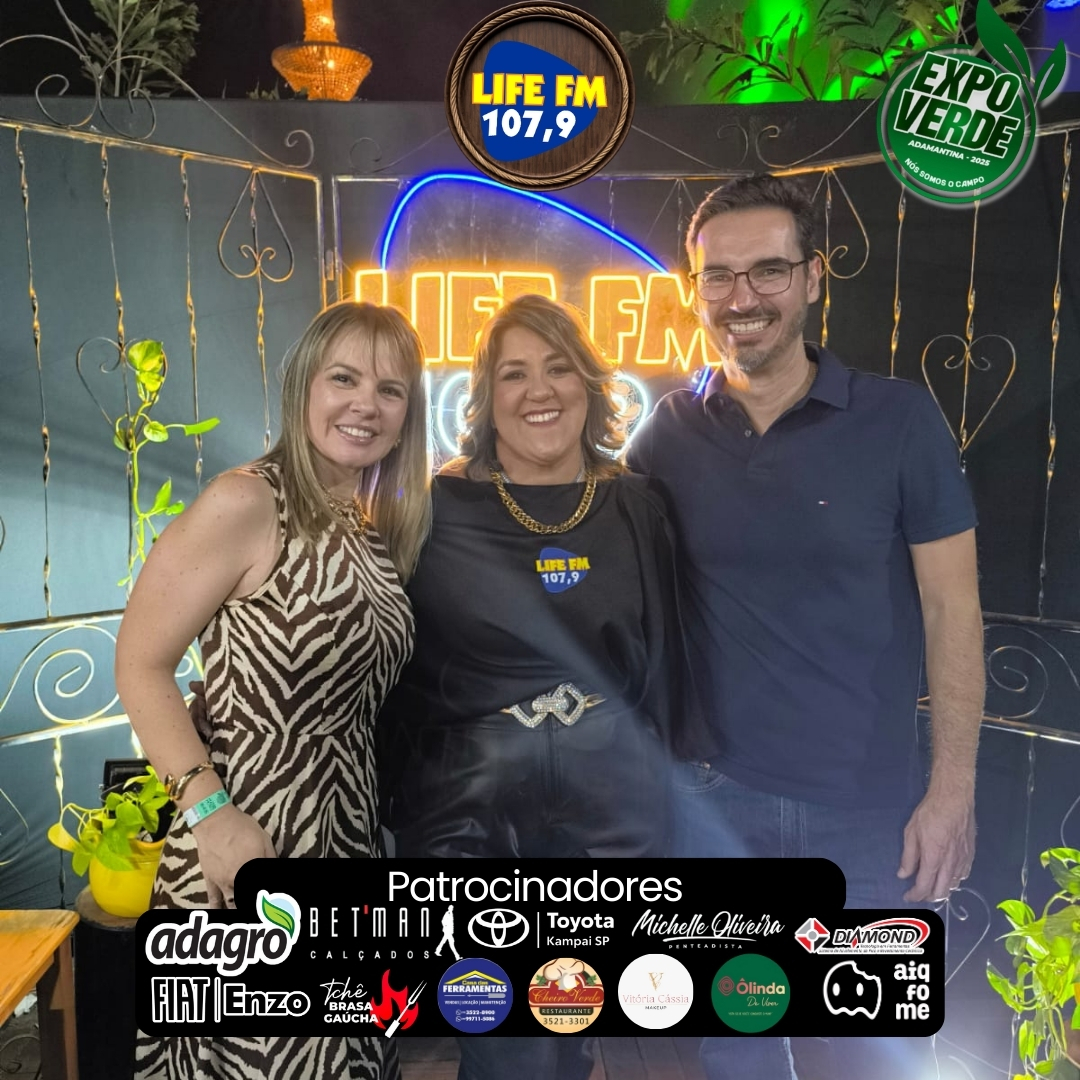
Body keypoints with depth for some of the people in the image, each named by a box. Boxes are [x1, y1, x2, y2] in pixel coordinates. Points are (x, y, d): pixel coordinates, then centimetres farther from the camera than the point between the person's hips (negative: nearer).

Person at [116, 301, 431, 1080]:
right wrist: (210, 810, -21)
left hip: (350, 840, 7)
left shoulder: (385, 529, 7)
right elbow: (141, 667, -15)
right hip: (254, 845, -6)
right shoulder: (245, 503, -14)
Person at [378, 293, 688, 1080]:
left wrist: (655, 790, 10)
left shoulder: (637, 507, 1)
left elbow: (664, 665, 8)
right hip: (470, 817, -3)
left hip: (612, 816, 3)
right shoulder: (439, 511, -7)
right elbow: (392, 668, -2)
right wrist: (404, 799, 0)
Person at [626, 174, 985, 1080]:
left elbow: (951, 608, -5)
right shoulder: (669, 434, -3)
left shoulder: (899, 418, -8)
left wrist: (953, 789, -8)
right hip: (716, 797, 2)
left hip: (871, 802, -1)